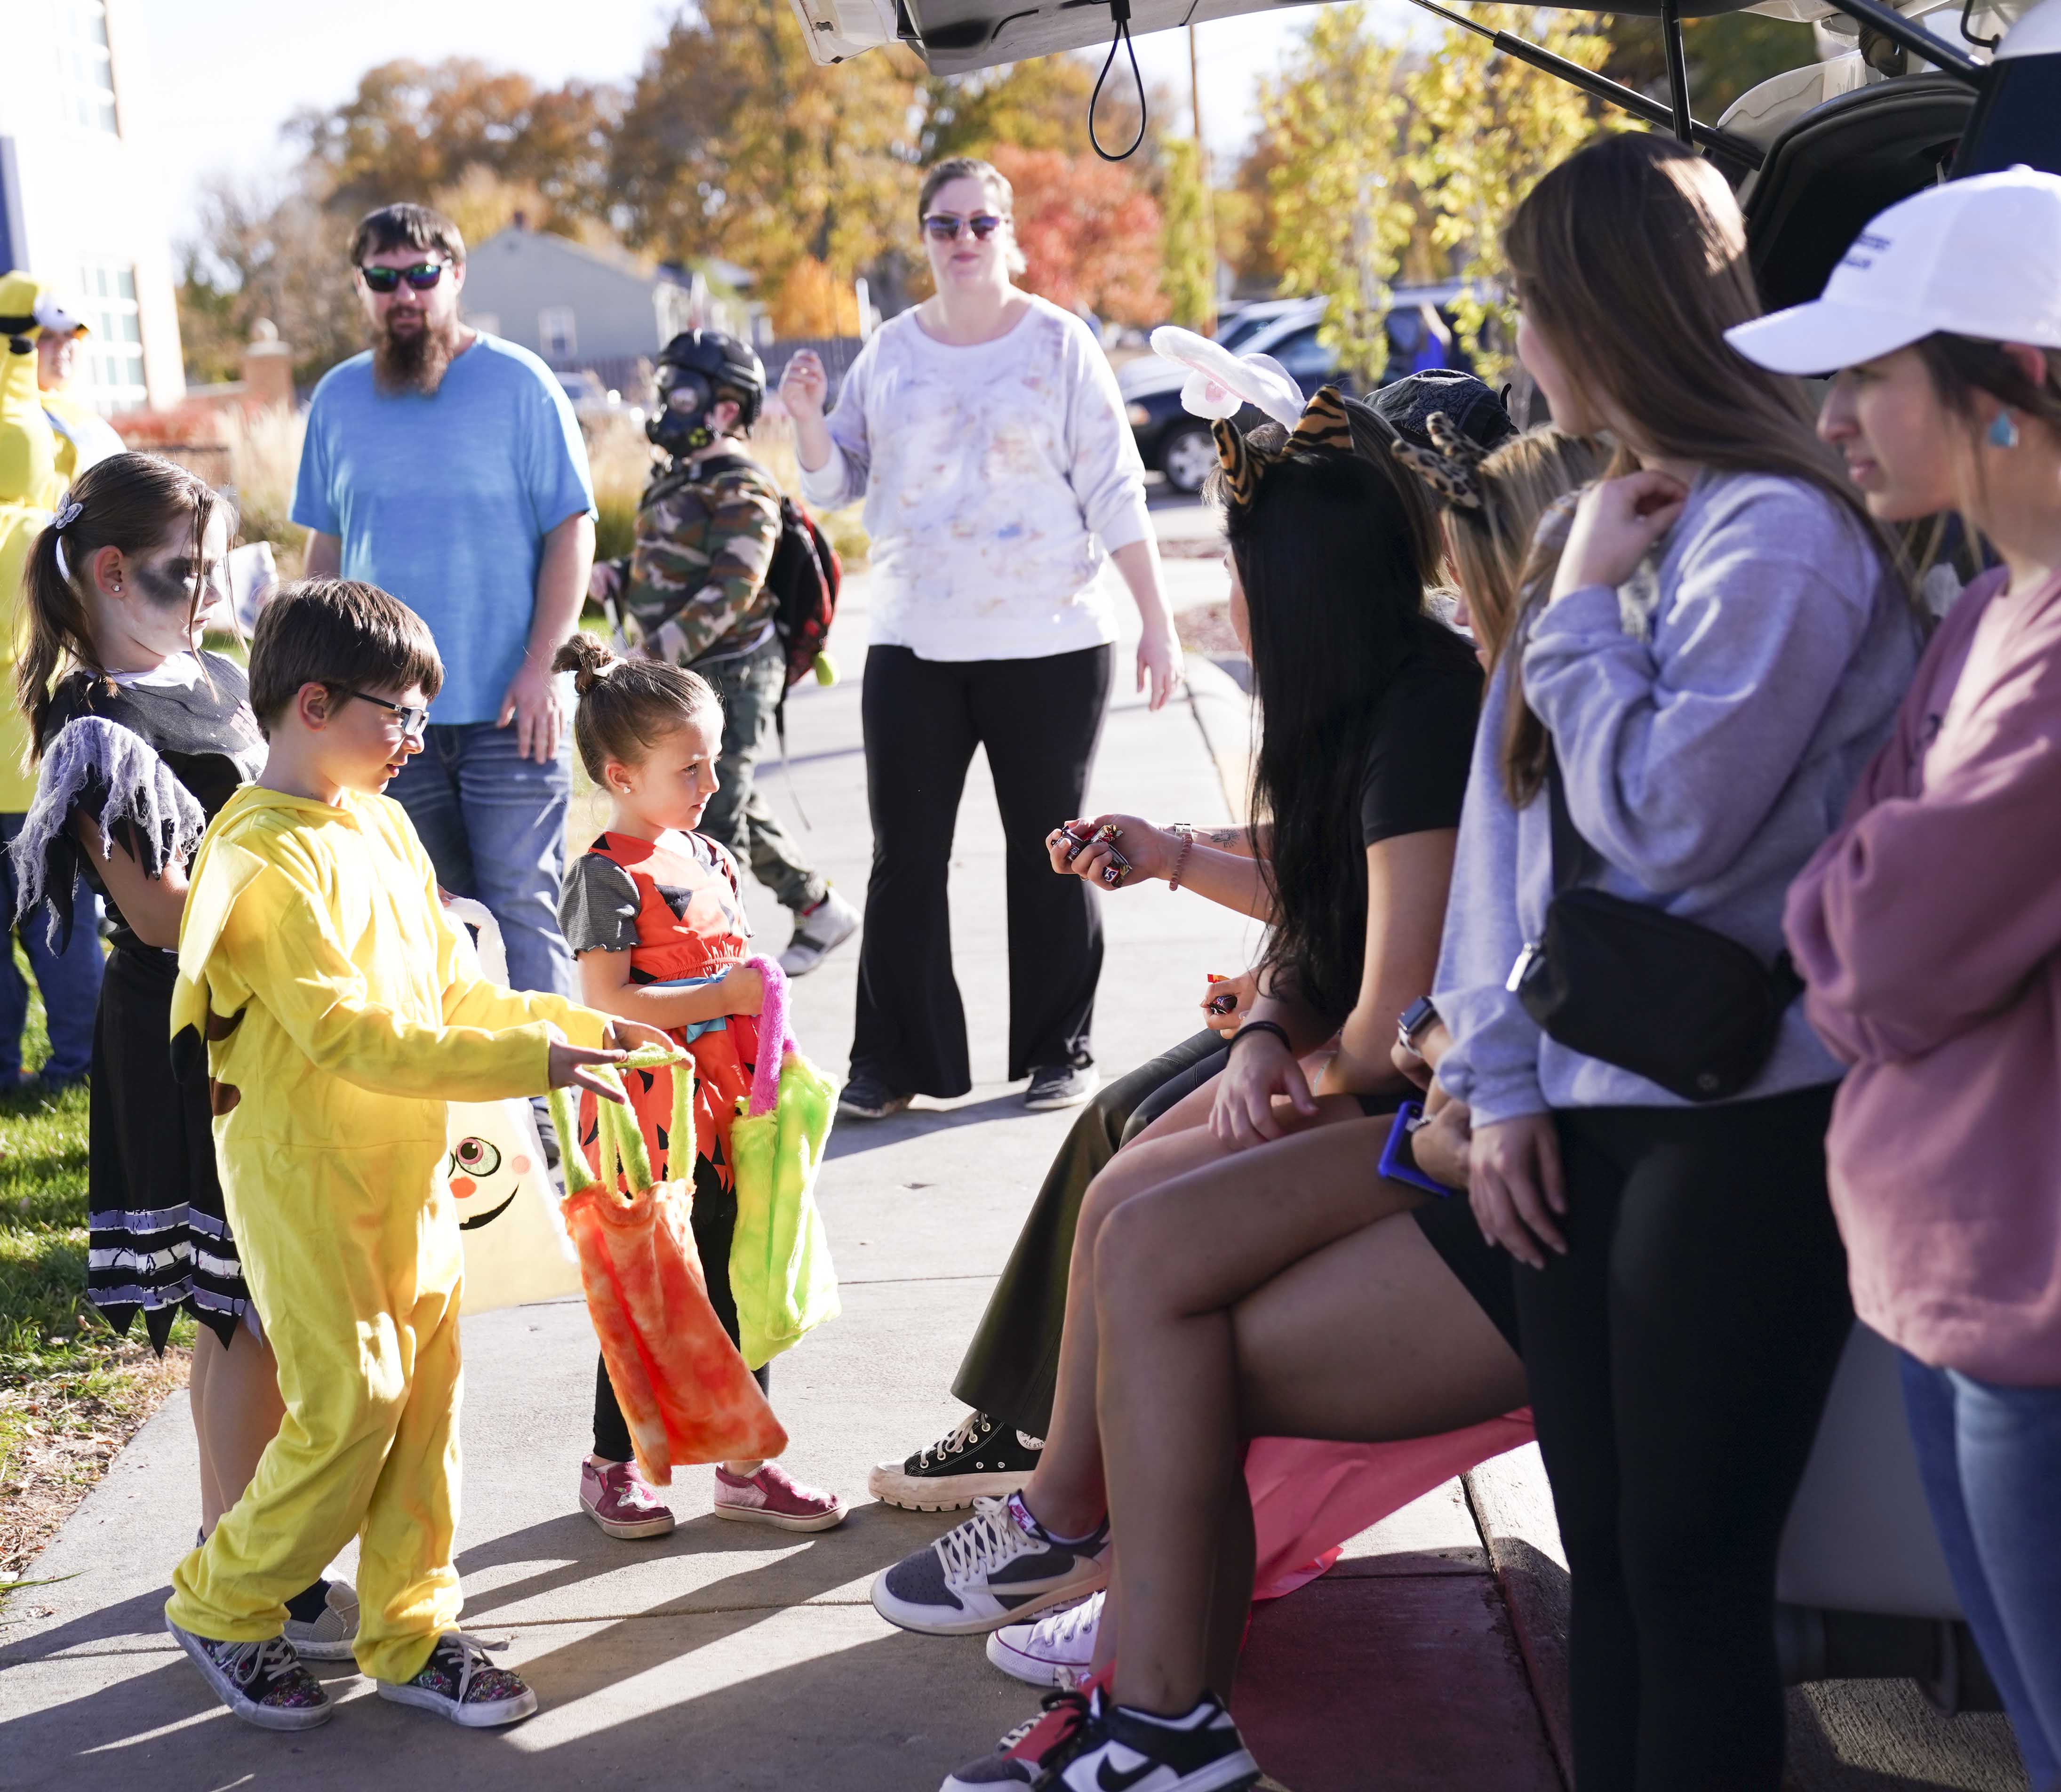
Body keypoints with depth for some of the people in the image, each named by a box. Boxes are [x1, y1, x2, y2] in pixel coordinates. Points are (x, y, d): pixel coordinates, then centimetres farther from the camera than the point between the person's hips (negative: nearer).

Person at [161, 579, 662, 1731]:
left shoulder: (385, 829, 10)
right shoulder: (266, 859, -18)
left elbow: (455, 992, 16)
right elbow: (350, 1034, -25)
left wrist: (589, 1028, 4)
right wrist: (531, 1061, -26)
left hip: (406, 1170, 8)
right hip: (305, 1176, -8)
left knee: (426, 1393, 9)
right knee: (352, 1401, -6)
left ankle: (411, 1633, 19)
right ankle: (222, 1606, 14)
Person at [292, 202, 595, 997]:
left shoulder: (517, 382, -3)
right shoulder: (338, 398, 9)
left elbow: (571, 529, -5)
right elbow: (326, 545, 15)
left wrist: (539, 667, -13)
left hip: (504, 709, -4)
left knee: (520, 909, -3)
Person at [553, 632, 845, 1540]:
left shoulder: (708, 857, 10)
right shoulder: (607, 875, -14)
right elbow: (608, 1002, -22)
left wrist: (763, 1020, 8)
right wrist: (726, 997, -23)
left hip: (724, 1113, 7)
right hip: (649, 1118, -7)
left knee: (737, 1287, 12)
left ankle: (746, 1463, 22)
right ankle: (612, 1465, 19)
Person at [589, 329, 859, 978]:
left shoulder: (741, 492, -15)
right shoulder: (679, 478, 15)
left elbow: (731, 590, -25)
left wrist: (659, 652, -31)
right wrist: (616, 576, 4)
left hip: (731, 674, -10)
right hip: (685, 678, 10)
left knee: (710, 817, -8)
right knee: (739, 809, 18)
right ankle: (820, 909, 31)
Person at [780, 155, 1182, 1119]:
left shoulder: (1058, 343, -1)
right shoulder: (889, 353, 9)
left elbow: (1114, 493, -2)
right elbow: (835, 485, 12)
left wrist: (1157, 624, -5)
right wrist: (806, 418, -8)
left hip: (1049, 645, -3)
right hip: (913, 648, 3)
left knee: (1048, 853, 5)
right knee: (905, 859, 3)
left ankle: (1060, 1054, 16)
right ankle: (893, 1062, 10)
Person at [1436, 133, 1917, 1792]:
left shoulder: (1777, 531, -14)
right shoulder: (1606, 519, 12)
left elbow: (1660, 826, -18)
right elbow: (1510, 815, 11)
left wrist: (1585, 605, -9)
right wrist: (1503, 1085, 5)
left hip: (1741, 1131, -8)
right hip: (1585, 1111, 8)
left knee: (1690, 1575, -1)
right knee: (1605, 1562, 12)